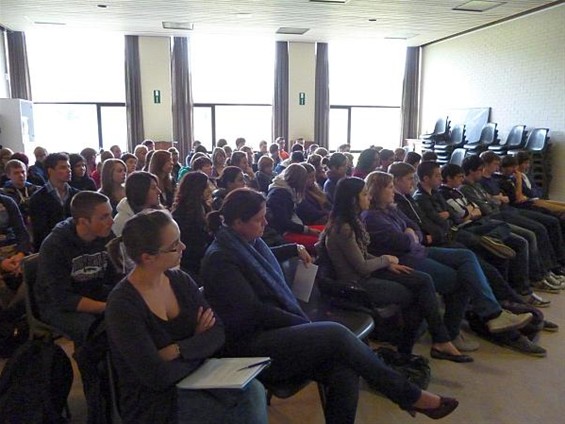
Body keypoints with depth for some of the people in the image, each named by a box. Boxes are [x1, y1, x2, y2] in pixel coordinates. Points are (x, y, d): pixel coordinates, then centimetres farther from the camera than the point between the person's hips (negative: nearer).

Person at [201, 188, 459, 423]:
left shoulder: (249, 242, 12)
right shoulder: (219, 259, -12)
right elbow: (255, 312, -17)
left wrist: (294, 249, 39)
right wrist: (307, 324, -13)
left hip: (278, 331, 8)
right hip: (252, 347, -8)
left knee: (345, 372, -20)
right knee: (336, 334, -25)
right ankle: (409, 395, -9)